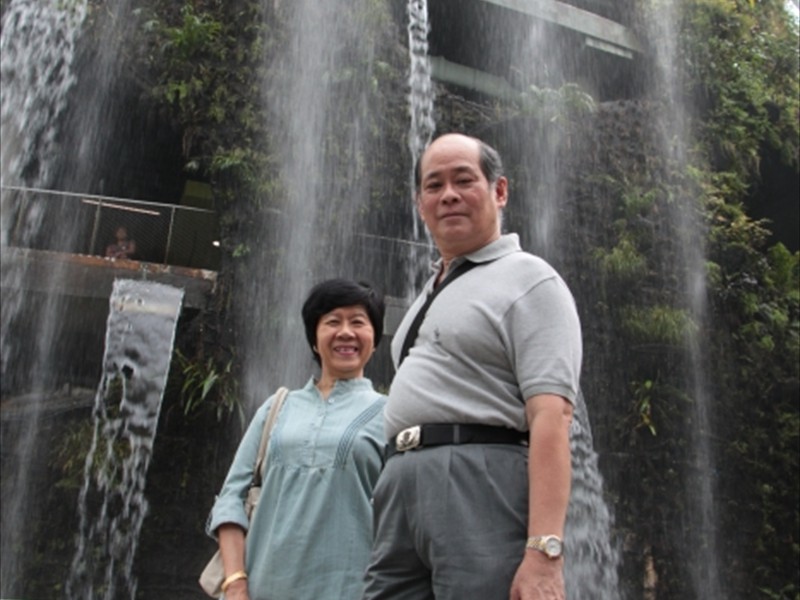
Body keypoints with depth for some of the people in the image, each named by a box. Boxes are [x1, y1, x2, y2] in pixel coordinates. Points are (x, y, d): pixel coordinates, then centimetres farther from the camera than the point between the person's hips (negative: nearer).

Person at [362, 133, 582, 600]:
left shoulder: (527, 278, -2)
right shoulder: (431, 295, 25)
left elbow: (551, 415, -14)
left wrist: (544, 551, -23)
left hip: (482, 481, -7)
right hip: (402, 487, 8)